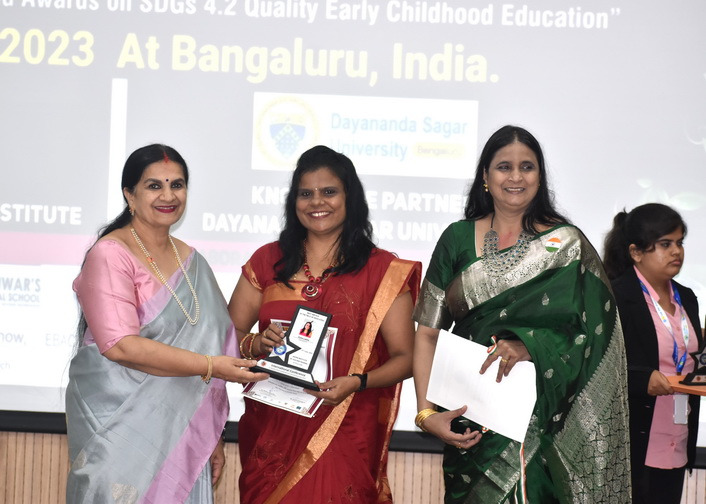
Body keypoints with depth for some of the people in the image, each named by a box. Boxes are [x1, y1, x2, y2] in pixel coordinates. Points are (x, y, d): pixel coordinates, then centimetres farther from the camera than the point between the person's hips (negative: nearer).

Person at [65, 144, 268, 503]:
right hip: (120, 429, -6)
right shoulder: (111, 254, -9)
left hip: (181, 429, 6)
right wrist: (210, 365, -21)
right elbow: (120, 345, -19)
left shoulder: (191, 261, 11)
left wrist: (213, 436, 11)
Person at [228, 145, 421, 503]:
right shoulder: (267, 262, 7)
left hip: (344, 439, -2)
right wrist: (256, 345, -12)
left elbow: (404, 358, -1)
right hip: (271, 432, 2)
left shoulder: (383, 272, 1)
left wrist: (356, 383, -19)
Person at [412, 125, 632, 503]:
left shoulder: (566, 245, 2)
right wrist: (425, 412, -11)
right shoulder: (458, 239, 5)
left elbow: (589, 333, -4)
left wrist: (527, 348, -22)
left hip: (541, 415, -1)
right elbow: (428, 332, 1)